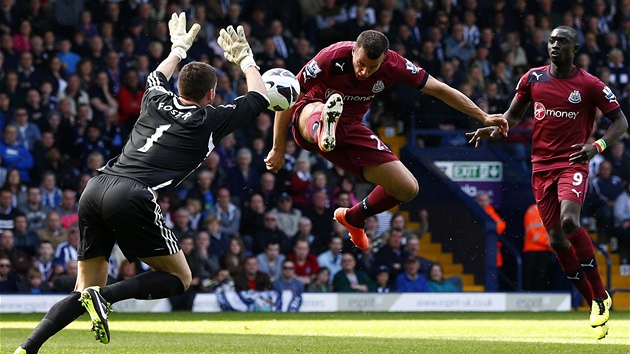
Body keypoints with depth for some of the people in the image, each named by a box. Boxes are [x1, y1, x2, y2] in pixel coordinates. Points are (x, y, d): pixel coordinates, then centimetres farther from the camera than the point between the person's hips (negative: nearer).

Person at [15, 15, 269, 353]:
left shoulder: (156, 103, 22)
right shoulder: (210, 120, 9)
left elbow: (156, 78, 50)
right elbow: (260, 97, 26)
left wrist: (179, 48, 65)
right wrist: (245, 59, 42)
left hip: (95, 189, 7)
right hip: (132, 197, -7)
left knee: (85, 293, 14)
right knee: (180, 279, 9)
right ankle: (105, 296, -16)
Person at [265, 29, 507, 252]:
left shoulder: (394, 65, -16)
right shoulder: (331, 58, -26)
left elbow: (439, 89, -5)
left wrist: (483, 117, -5)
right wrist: (278, 150, -14)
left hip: (350, 129, 5)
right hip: (311, 120, -5)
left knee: (408, 189, -2)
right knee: (320, 109, -43)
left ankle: (352, 217, 24)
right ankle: (323, 134, -82)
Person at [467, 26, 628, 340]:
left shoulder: (590, 85, -4)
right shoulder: (533, 78, 6)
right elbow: (513, 115, 18)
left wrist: (598, 146, -17)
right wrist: (493, 128, -3)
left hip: (573, 163, -5)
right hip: (542, 166, 5)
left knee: (569, 220, -29)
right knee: (557, 239, 1)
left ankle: (600, 297, -16)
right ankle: (595, 304, 14)